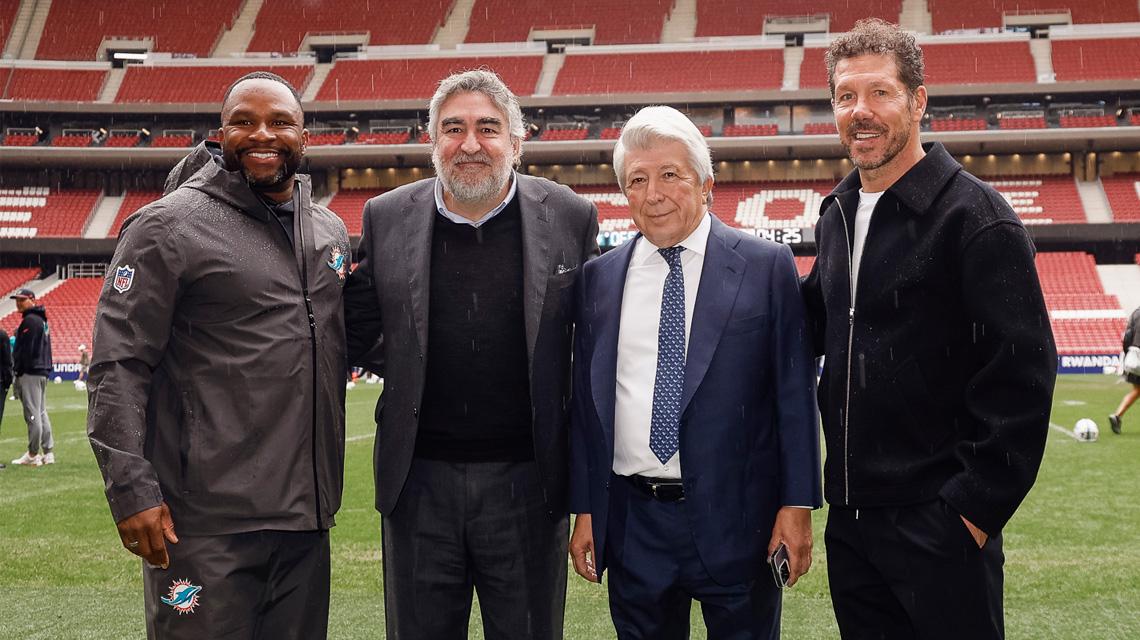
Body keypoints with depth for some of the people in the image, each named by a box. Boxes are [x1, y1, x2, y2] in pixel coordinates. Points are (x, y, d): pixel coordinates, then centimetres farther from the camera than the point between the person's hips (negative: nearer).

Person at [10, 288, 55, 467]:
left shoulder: (29, 320, -12)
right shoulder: (42, 320, 18)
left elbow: (25, 349, -18)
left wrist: (17, 372, -15)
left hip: (30, 373, -10)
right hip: (43, 371, 10)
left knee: (32, 414, -7)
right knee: (41, 413, 13)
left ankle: (33, 455, -4)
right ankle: (48, 453, 14)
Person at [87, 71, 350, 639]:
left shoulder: (330, 230, 12)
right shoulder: (168, 225, -6)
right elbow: (117, 367, -9)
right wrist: (130, 490, -16)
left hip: (307, 517, 6)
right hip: (209, 527, -5)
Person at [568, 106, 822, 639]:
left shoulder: (767, 266, -2)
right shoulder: (598, 278, 7)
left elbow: (794, 392, -2)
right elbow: (584, 399, 9)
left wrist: (797, 503, -6)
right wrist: (584, 511, 7)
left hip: (735, 521, -2)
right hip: (631, 525, 3)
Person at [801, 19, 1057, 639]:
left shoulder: (973, 214, -12)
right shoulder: (836, 215, 10)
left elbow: (1022, 373, -15)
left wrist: (979, 506, -15)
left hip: (939, 522, -6)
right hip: (850, 518, 7)